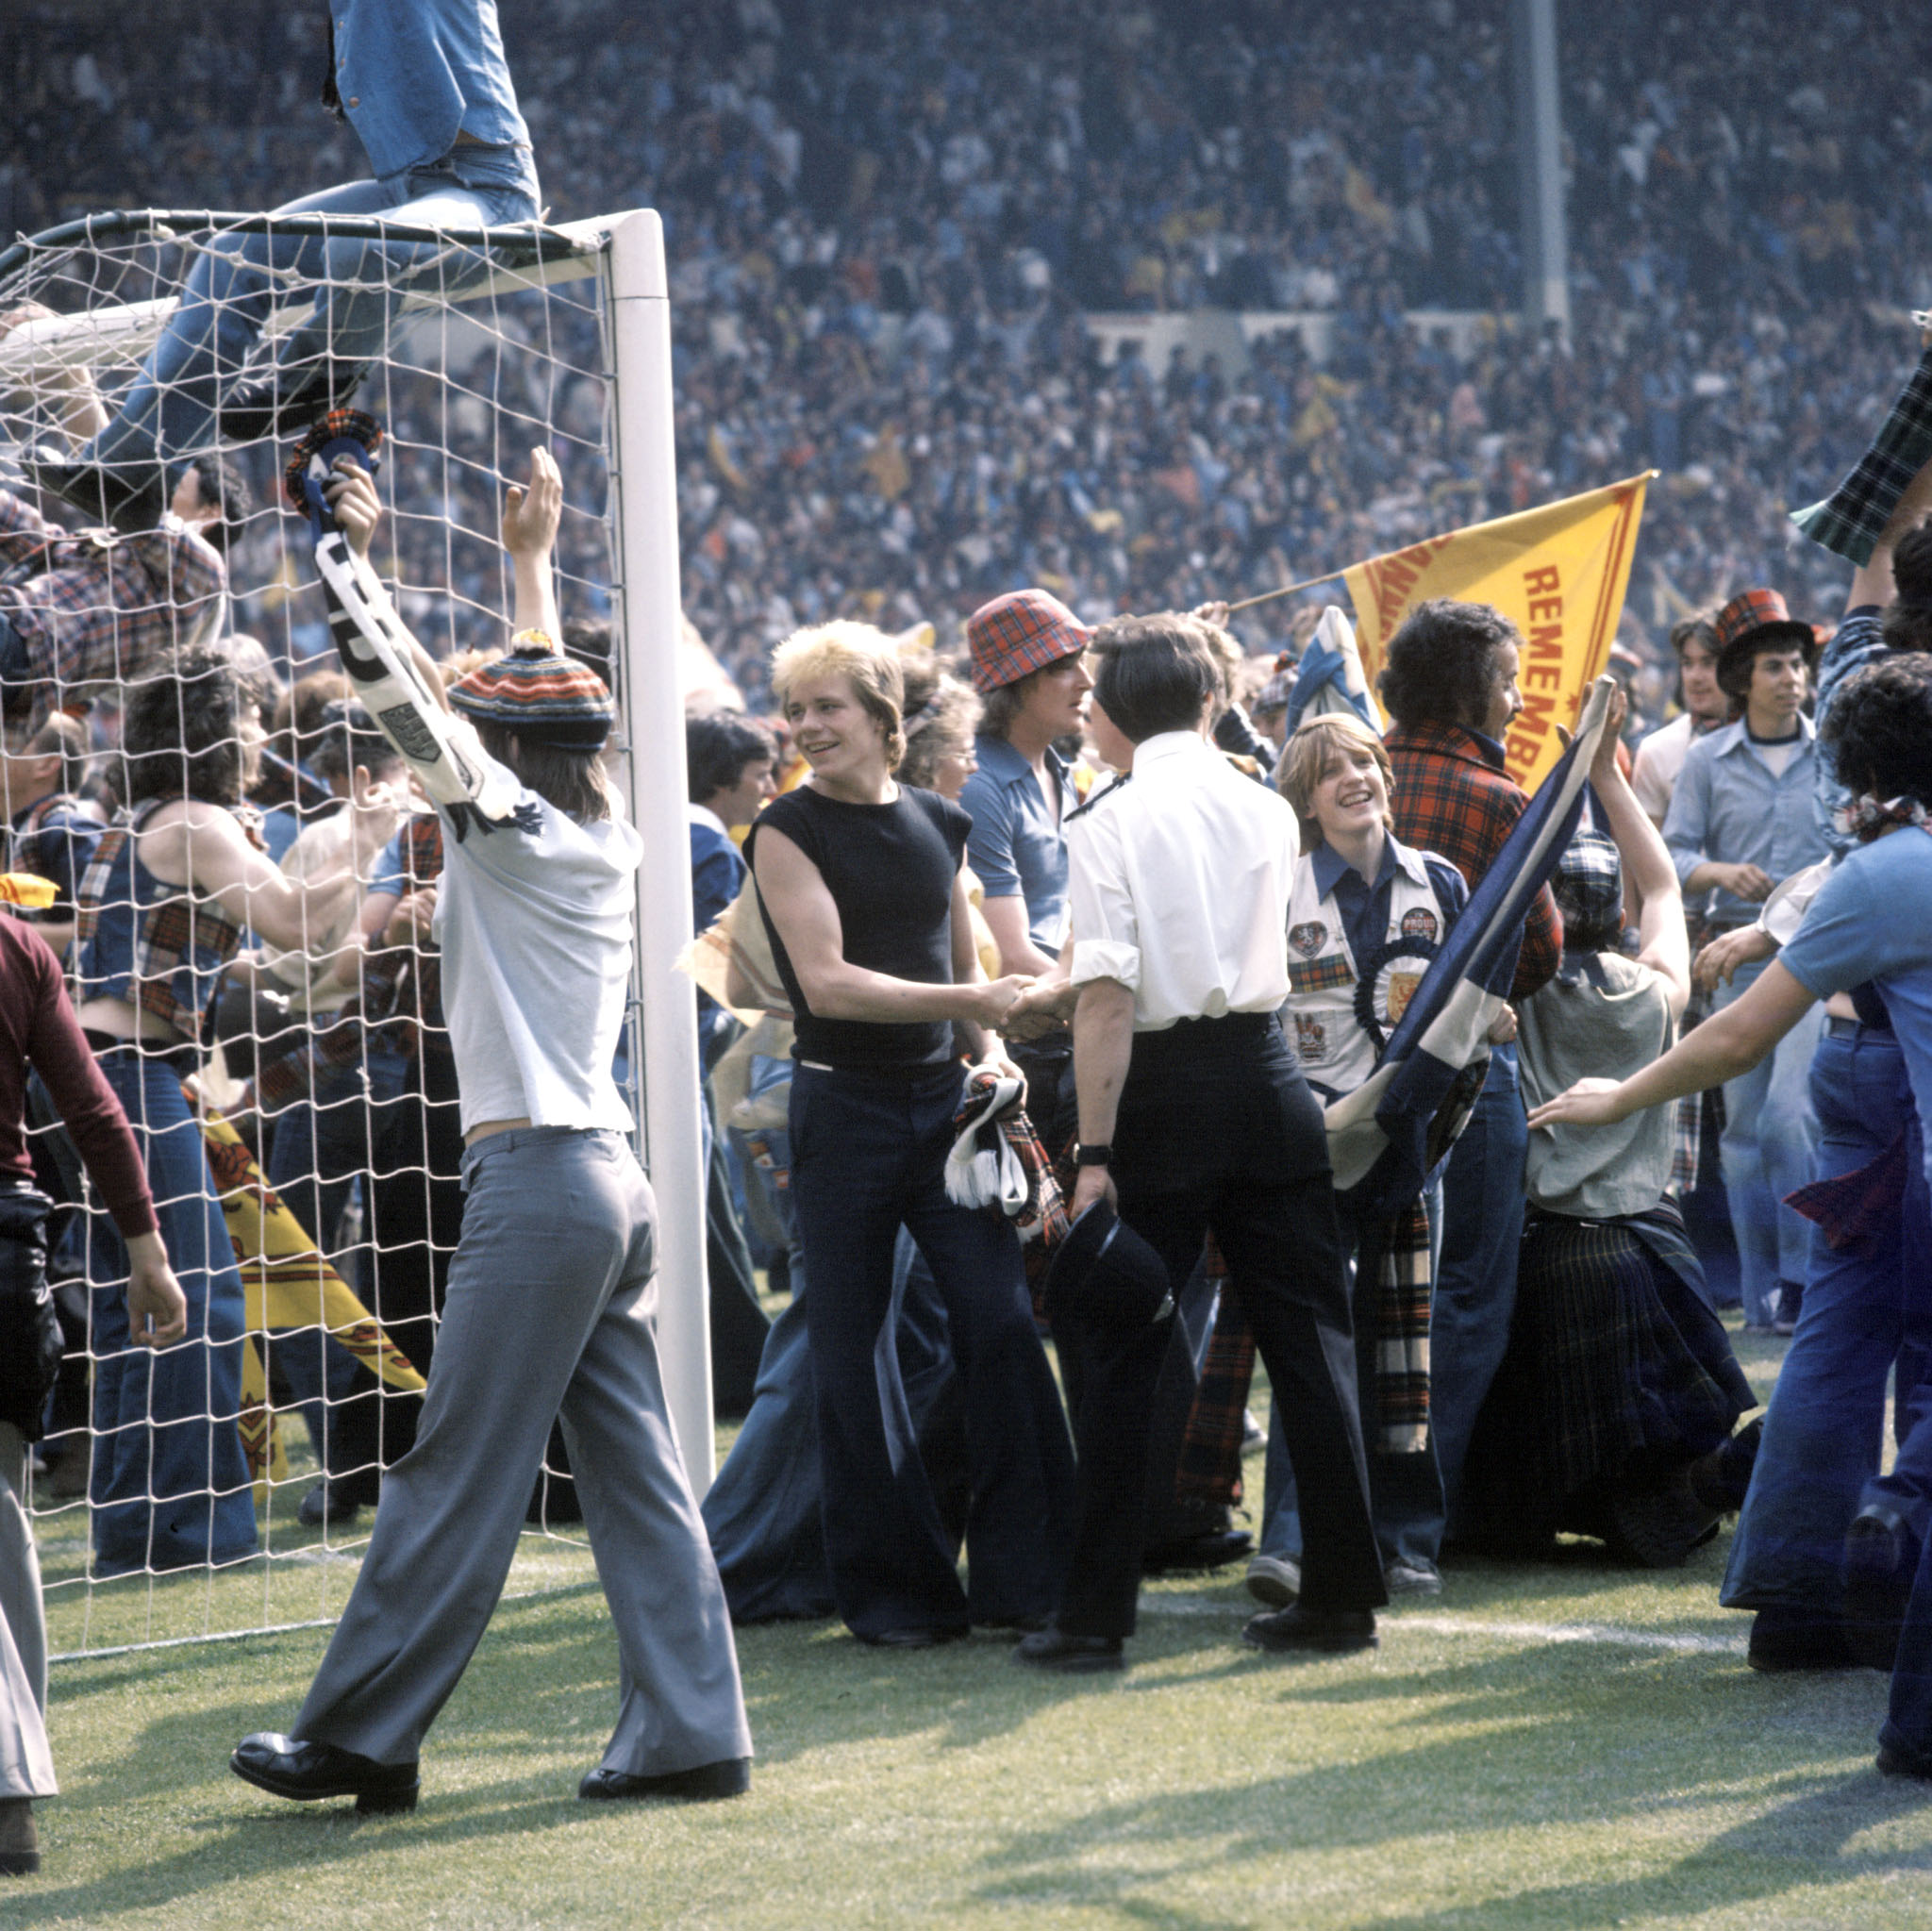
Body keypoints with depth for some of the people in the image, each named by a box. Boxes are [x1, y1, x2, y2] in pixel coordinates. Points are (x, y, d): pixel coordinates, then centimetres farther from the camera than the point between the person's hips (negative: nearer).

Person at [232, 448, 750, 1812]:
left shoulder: (507, 829, -9)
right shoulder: (608, 837, 11)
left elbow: (402, 691, -13)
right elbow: (545, 701, 27)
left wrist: (346, 548, -5)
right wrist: (532, 564, 36)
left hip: (537, 1179, -8)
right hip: (611, 1175, 8)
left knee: (457, 1476, -3)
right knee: (635, 1470, 8)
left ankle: (359, 1741, 3)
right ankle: (691, 1734, 5)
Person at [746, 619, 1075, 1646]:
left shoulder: (940, 826, 10)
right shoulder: (787, 831, -5)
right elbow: (828, 982, -14)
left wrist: (989, 1054, 3)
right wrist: (975, 1000, -20)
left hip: (944, 1101, 4)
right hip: (845, 1110, -4)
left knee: (1002, 1322, -5)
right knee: (850, 1352, 0)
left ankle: (1029, 1572, 1)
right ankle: (893, 1588, 9)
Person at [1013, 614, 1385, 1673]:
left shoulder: (1109, 823, -7)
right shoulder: (1270, 812, 8)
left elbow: (1106, 997, -15)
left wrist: (1095, 1155, -15)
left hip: (1164, 1090, -4)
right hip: (1268, 1079, 4)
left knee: (1117, 1355, 2)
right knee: (1307, 1338, 9)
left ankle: (1095, 1614, 2)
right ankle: (1342, 1592, 11)